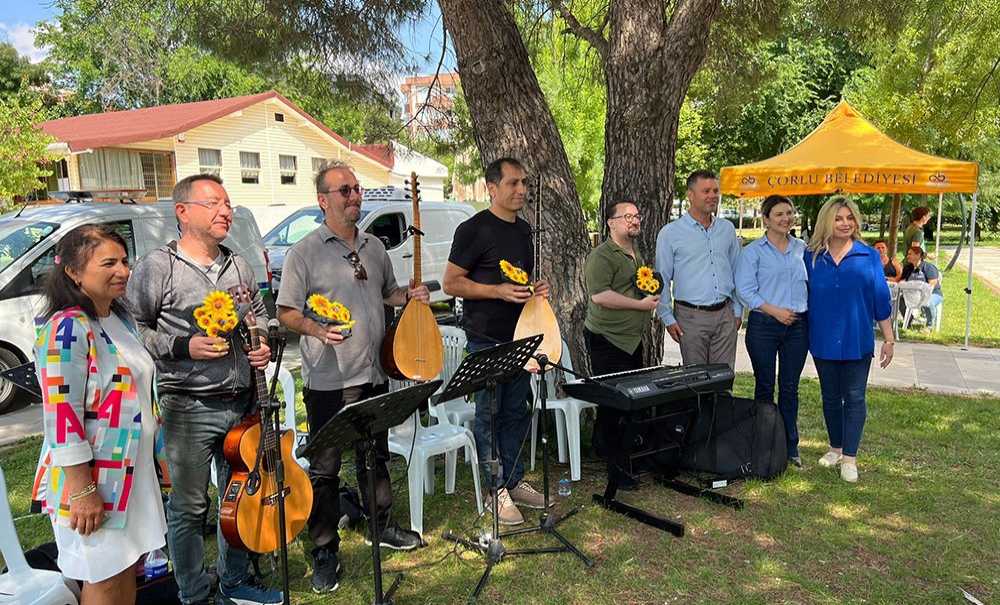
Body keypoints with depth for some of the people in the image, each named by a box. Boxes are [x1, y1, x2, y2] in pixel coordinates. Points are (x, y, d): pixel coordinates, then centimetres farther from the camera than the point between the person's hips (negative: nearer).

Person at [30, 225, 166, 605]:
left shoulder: (121, 319, 6)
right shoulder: (68, 329, -20)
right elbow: (62, 415, -23)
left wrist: (154, 457, 19)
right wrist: (82, 490, -23)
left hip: (131, 470, 8)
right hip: (91, 478, -8)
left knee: (128, 568, 19)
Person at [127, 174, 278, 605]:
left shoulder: (239, 266, 11)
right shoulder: (158, 267, -7)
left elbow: (260, 316, 22)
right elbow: (133, 330, -7)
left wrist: (265, 346, 3)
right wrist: (184, 347, -17)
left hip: (243, 400, 6)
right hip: (188, 406, -5)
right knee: (189, 507, 5)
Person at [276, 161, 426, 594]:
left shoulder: (374, 246, 10)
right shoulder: (304, 252, -8)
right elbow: (286, 313, -7)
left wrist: (410, 295, 2)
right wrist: (317, 329, -26)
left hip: (374, 374, 6)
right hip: (328, 381, -5)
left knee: (376, 456, 20)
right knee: (325, 468, 4)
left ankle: (383, 526, 38)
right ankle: (324, 552, 19)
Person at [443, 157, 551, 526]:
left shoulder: (524, 229, 14)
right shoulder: (474, 229, -10)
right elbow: (451, 283, -11)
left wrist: (538, 289, 5)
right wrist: (498, 291, -20)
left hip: (520, 336, 8)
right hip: (487, 340, -8)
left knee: (517, 413, 14)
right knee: (489, 416, 2)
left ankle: (513, 481, 28)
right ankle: (496, 491, 14)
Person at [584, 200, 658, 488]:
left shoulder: (636, 253, 18)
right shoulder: (601, 256, -14)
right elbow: (599, 295, -25)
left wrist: (652, 291, 13)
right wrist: (641, 304, -20)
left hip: (632, 339, 10)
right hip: (607, 339, -9)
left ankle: (602, 444, 33)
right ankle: (615, 464, 7)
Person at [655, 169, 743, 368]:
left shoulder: (728, 229, 10)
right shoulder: (670, 233, -3)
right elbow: (662, 280, -2)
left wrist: (738, 310, 12)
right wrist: (668, 319, -5)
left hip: (725, 315, 4)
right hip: (691, 316, -4)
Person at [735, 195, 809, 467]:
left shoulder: (802, 249, 10)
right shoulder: (752, 251, -4)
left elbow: (810, 282, 18)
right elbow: (745, 289, -10)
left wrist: (810, 310, 5)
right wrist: (775, 311, -16)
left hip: (798, 325, 3)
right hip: (763, 326, -3)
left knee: (790, 388, 9)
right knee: (764, 386, 6)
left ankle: (790, 446, 20)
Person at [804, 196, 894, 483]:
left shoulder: (869, 256, -2)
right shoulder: (812, 257, 0)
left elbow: (881, 299, 0)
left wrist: (889, 339, 0)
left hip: (857, 340, -1)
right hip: (823, 340, 2)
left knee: (854, 398, 3)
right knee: (830, 397, 14)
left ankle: (849, 457, 11)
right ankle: (835, 447, 30)